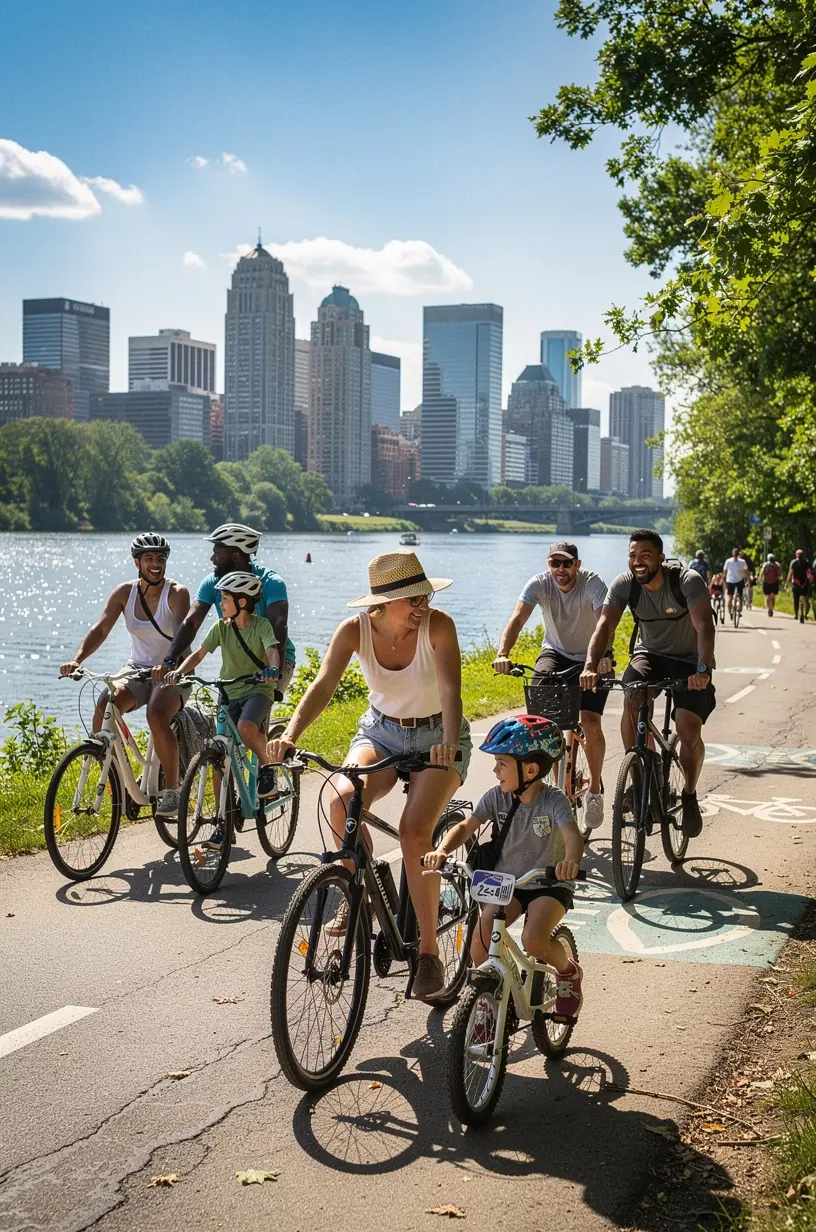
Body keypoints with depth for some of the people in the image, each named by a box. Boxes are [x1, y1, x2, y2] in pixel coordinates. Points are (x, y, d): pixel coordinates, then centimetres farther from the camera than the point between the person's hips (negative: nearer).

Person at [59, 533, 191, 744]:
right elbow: (100, 629, -8)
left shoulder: (177, 593, -11)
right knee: (104, 705, -24)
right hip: (137, 669, 4)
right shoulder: (124, 592, -1)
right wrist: (77, 660, -26)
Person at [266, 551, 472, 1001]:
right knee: (343, 800, -29)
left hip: (437, 737, -2)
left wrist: (449, 743, -51)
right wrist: (290, 735, -43)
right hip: (380, 731, 2)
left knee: (414, 833, -24)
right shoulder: (355, 630, -17)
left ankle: (429, 952, -10)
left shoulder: (438, 626, -22)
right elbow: (323, 685, -26)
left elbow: (450, 689, -32)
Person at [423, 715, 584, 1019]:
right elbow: (466, 826, -12)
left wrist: (571, 860, -58)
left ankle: (568, 969, 7)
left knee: (533, 940, -28)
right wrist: (442, 851, -33)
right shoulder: (496, 796, -5)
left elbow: (572, 834, -34)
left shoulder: (554, 800, -17)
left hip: (550, 884, -4)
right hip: (507, 882, 4)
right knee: (480, 936, -20)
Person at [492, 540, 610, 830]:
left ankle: (595, 789, 4)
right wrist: (502, 653, -48)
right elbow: (517, 618, -30)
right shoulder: (539, 584, -17)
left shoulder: (593, 584, -24)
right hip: (556, 653, 2)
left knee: (591, 722, -18)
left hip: (591, 659, -2)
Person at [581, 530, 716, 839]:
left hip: (688, 660, -2)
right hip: (650, 654, 2)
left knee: (689, 734, -17)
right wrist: (591, 666, -42)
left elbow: (704, 626, -35)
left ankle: (690, 794, 12)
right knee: (632, 700, -30)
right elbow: (605, 625, -25)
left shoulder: (688, 581, -24)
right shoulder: (624, 584, -15)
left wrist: (702, 669, -51)